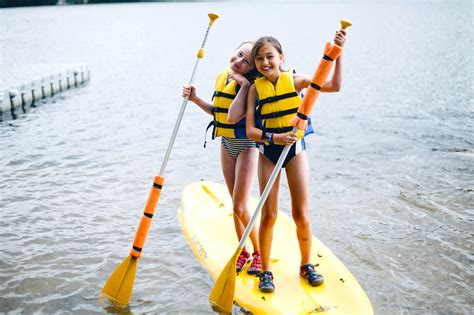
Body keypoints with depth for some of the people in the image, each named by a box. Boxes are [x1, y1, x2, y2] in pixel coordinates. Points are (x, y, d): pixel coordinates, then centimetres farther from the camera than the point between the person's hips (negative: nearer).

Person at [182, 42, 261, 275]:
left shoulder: (251, 86, -18)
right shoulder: (222, 77, 5)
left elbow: (233, 117, -30)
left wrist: (244, 85, -28)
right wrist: (195, 99, 5)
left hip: (247, 145, -7)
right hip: (227, 144, 7)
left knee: (240, 207, -8)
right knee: (236, 205, 13)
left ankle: (259, 253, 12)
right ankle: (243, 252, 26)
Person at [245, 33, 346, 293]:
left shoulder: (295, 80, -3)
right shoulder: (256, 88, -3)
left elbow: (334, 86, -13)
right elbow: (250, 130, -9)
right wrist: (273, 137, -25)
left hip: (295, 149, 0)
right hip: (268, 152, 0)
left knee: (301, 215, 2)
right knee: (268, 215, 2)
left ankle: (306, 265, 23)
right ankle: (265, 271, 17)